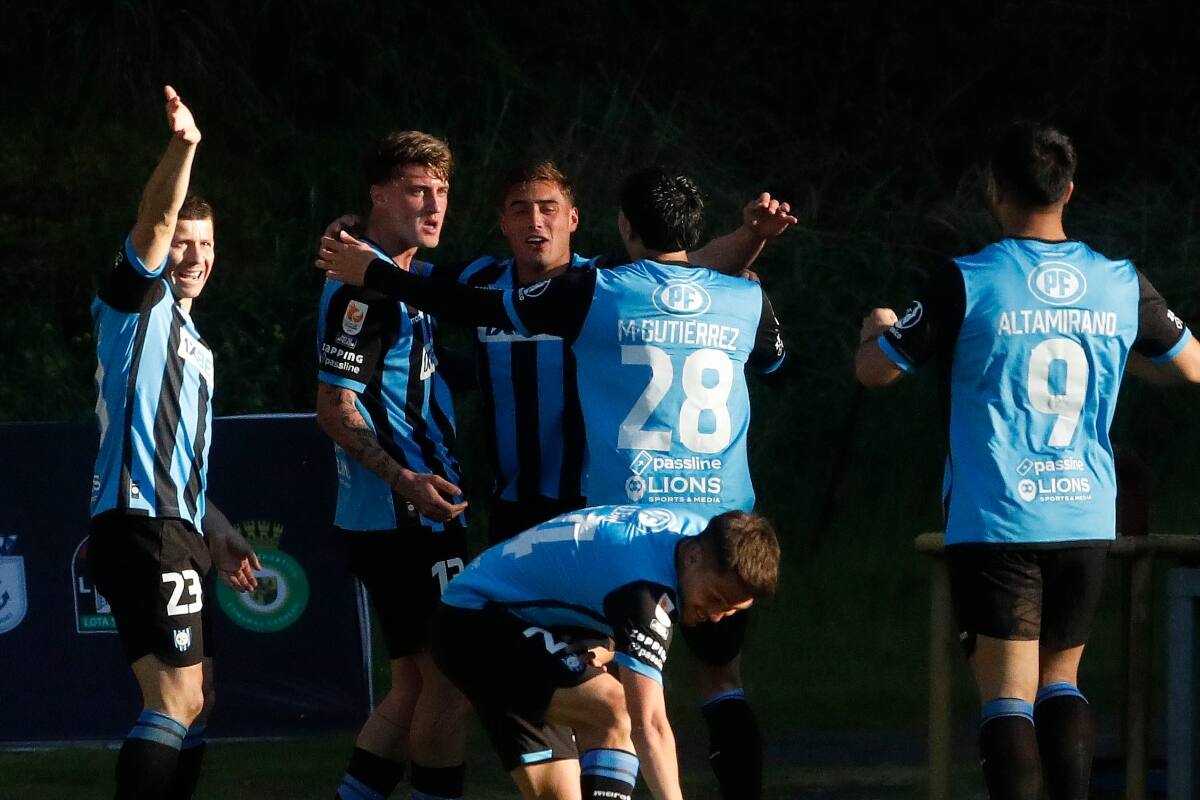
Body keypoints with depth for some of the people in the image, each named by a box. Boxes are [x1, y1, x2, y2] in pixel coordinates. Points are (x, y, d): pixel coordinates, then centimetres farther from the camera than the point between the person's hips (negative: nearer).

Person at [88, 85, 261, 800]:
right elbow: (155, 220, -20)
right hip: (139, 527, -10)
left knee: (196, 699, 11)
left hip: (176, 531, 10)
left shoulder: (193, 346, 25)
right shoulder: (138, 301, 0)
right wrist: (183, 147, -36)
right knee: (178, 697, -18)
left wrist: (222, 541, 31)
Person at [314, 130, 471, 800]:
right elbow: (335, 410, -18)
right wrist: (405, 478, -28)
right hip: (403, 518, -10)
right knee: (452, 677, -8)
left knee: (418, 682, 13)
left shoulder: (408, 281, 16)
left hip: (418, 517, 10)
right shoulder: (363, 287, -14)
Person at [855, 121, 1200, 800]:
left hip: (996, 521, -3)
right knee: (1062, 682, 17)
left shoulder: (967, 284, -9)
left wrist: (877, 330, 24)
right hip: (1087, 519, 3)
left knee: (1009, 697, -4)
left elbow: (874, 370, 1)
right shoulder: (1122, 286, 2)